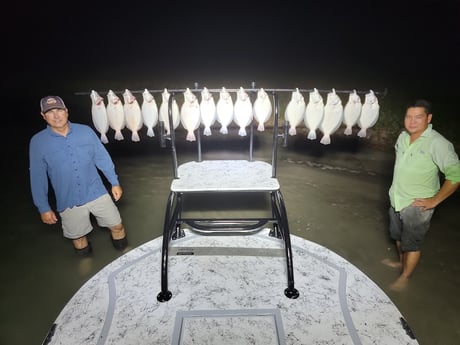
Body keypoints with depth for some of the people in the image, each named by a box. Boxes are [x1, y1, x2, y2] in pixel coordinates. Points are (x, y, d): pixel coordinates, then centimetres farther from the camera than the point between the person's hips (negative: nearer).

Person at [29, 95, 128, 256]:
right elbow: (37, 177, -3)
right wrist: (44, 208, -1)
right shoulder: (37, 142, -7)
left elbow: (103, 158, 1)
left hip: (97, 193, 1)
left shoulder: (86, 131, -6)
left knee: (117, 225, 10)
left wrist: (114, 182, 3)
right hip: (68, 202, 0)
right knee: (78, 236, 16)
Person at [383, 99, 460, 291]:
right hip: (396, 199, 7)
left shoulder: (437, 143, -21)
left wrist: (435, 200, -17)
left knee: (412, 244, 9)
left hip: (417, 205, -7)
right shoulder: (403, 137, 0)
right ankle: (402, 262, 48)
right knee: (398, 236, 24)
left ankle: (404, 277, 28)